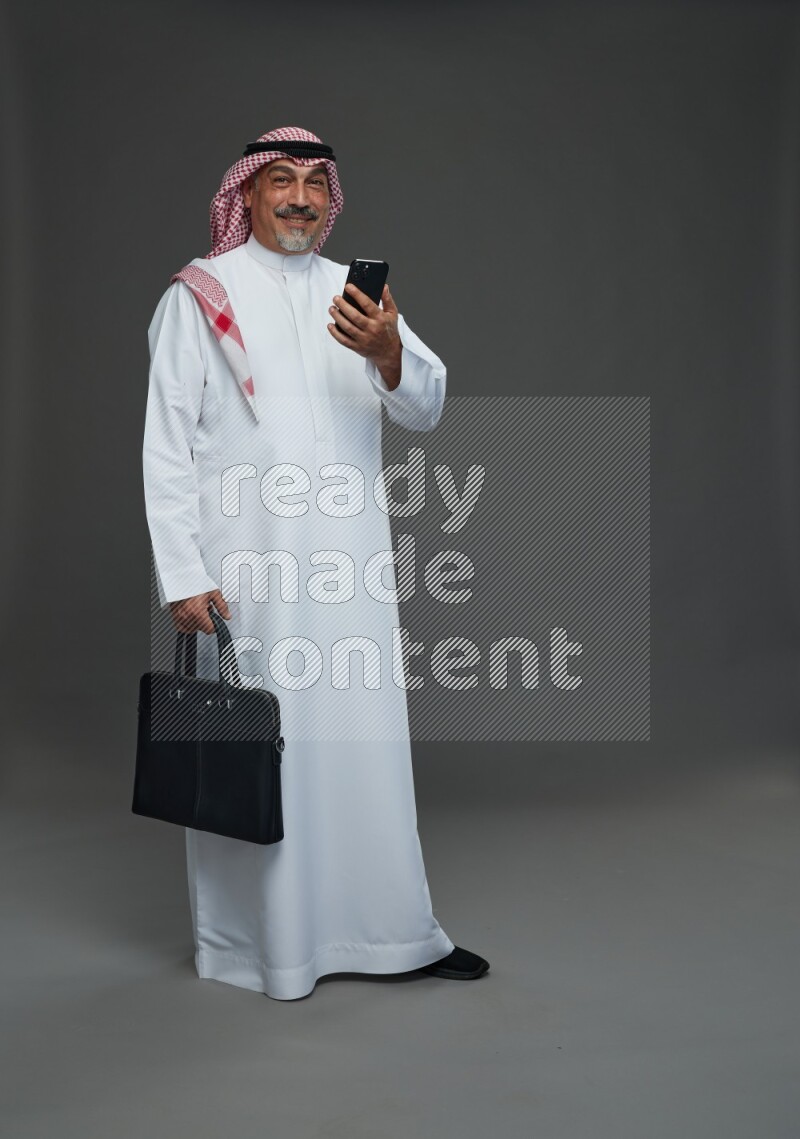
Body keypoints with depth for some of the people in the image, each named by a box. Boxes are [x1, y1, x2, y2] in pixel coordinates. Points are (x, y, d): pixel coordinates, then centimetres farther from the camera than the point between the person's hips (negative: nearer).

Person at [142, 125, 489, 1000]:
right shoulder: (200, 295, 1)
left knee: (367, 739, 9)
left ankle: (391, 931, 23)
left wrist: (386, 352, -21)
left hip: (349, 563, 4)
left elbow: (426, 408, 1)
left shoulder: (356, 294, 13)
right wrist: (183, 574, -10)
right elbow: (166, 444, -3)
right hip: (245, 566, -4)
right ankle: (251, 939, 20)